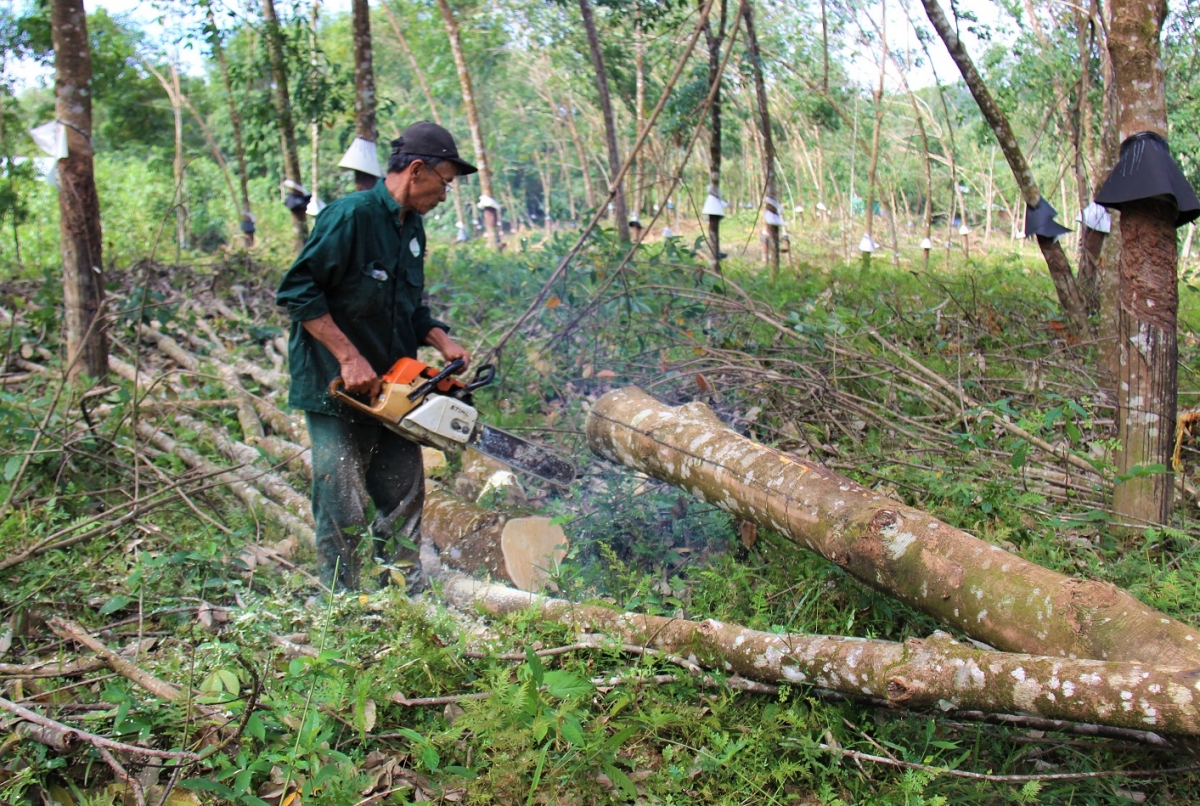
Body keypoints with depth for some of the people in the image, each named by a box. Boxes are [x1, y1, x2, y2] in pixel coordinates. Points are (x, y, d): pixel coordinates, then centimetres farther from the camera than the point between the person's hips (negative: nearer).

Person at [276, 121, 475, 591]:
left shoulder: (412, 227, 11)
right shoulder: (351, 216, -16)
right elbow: (297, 291, -19)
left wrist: (440, 340, 1)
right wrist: (350, 358, -22)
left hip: (390, 387, 9)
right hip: (338, 390, -8)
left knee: (405, 497, 13)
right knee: (344, 512, -2)